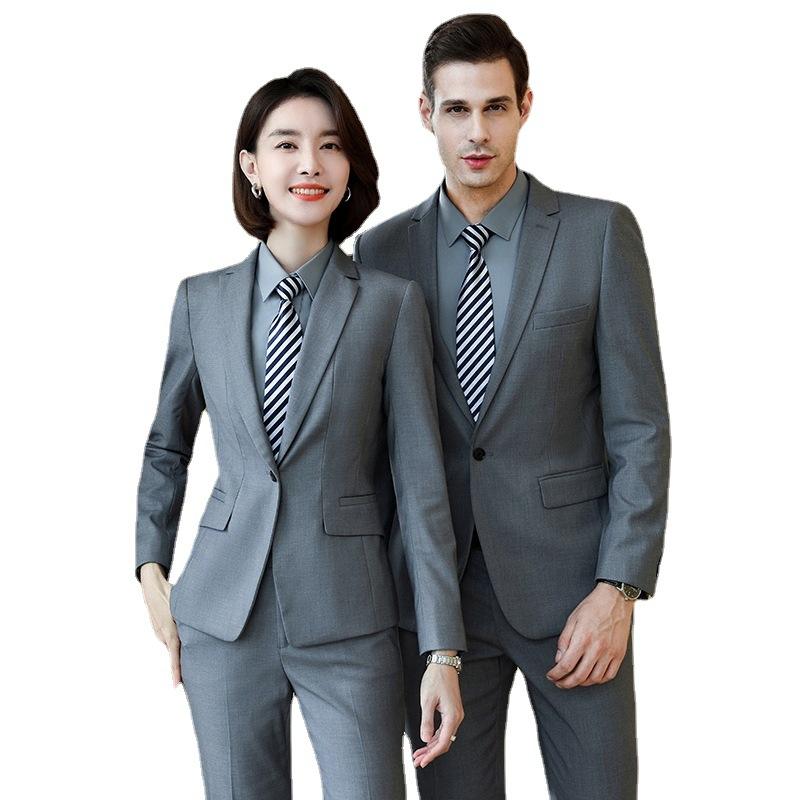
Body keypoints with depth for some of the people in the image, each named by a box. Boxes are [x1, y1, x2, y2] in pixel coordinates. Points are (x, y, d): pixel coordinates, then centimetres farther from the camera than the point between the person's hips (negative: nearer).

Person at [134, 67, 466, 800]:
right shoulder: (202, 300, 4)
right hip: (224, 618, 2)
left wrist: (444, 651, -8)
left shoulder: (392, 302, -3)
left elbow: (421, 479, -5)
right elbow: (167, 445, 19)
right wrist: (151, 570, 10)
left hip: (348, 624, -2)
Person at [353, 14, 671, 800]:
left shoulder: (602, 232, -3)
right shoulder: (383, 250, 4)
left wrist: (619, 588, -12)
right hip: (435, 589, 2)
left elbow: (639, 424, -5)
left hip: (567, 585, -2)